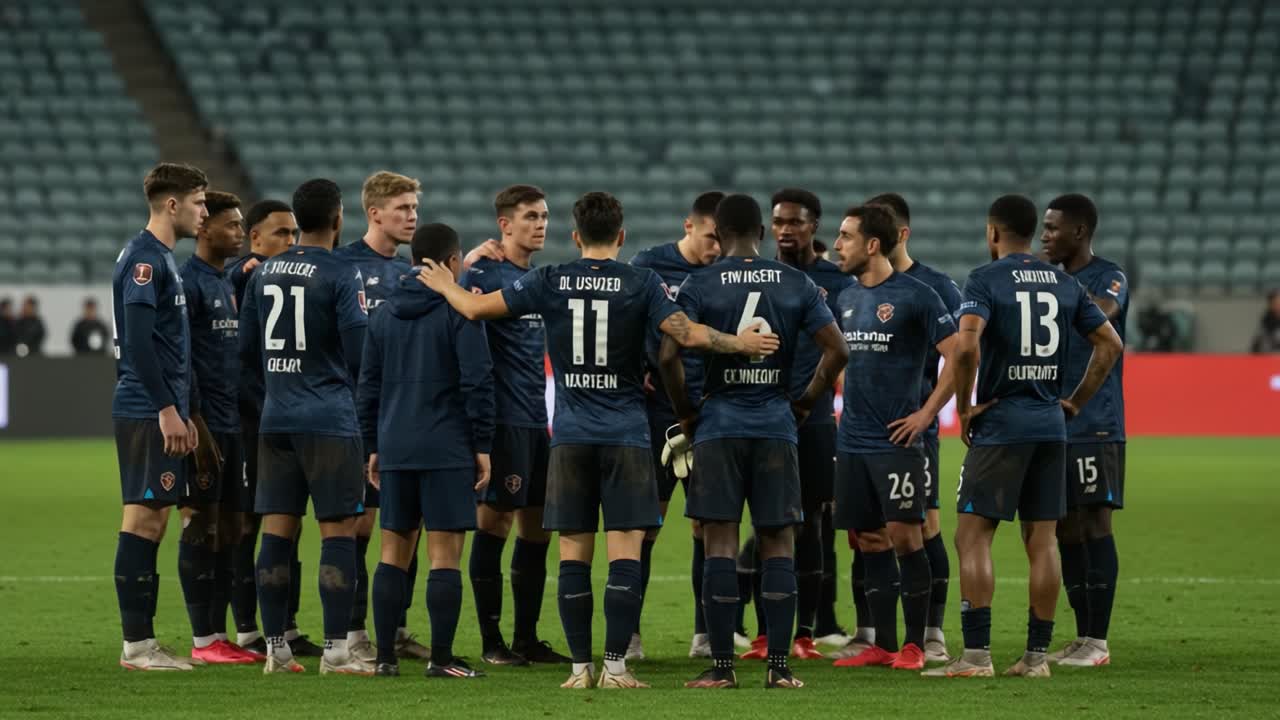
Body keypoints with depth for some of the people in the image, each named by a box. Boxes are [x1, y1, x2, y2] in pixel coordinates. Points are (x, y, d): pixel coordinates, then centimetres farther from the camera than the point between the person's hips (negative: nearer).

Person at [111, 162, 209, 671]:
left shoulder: (163, 259, 18)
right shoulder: (144, 258, -12)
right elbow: (138, 341, -20)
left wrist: (182, 413, 22)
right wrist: (168, 409, -20)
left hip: (160, 413, 10)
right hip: (146, 413, -10)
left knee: (152, 520, 10)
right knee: (143, 518, -7)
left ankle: (142, 641, 12)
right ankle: (136, 644, -6)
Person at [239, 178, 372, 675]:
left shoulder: (263, 273, 9)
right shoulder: (341, 276, -10)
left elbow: (247, 349, 14)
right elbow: (361, 352, -13)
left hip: (275, 419, 6)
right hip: (329, 420, -6)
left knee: (277, 531, 6)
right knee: (338, 532, -1)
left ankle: (276, 648, 7)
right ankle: (335, 650, -3)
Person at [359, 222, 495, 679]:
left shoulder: (385, 313, 11)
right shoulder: (459, 311, -6)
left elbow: (368, 385, 14)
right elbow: (477, 381, -11)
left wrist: (373, 446, 19)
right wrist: (483, 447, -5)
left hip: (395, 450, 5)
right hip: (448, 450, -5)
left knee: (394, 552, 10)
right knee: (445, 554, -3)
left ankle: (385, 656, 8)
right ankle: (441, 659, -5)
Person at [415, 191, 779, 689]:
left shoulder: (549, 282, 2)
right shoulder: (640, 283, -3)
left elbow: (476, 308, 4)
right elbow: (687, 334, -12)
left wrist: (446, 288, 24)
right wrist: (741, 343, 2)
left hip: (570, 436, 2)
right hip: (626, 435, -2)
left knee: (574, 553, 5)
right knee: (625, 552, -1)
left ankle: (580, 667, 4)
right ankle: (615, 666, -7)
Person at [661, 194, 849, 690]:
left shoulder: (700, 286, -3)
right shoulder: (797, 285, 4)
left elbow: (669, 355, -11)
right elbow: (836, 350, 0)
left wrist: (685, 413, 3)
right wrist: (806, 402, 11)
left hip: (720, 426, -2)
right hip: (776, 426, 2)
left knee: (720, 544, 0)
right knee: (778, 545, 5)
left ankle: (722, 667, -1)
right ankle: (779, 668, 2)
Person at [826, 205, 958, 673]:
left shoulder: (915, 296, -9)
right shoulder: (846, 299, 13)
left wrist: (927, 413, -12)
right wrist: (849, 399, 14)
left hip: (896, 441, -7)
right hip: (853, 441, 7)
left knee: (904, 537, -8)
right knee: (869, 542, 7)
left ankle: (915, 645, -1)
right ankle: (882, 646, 12)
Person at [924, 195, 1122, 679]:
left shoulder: (986, 280, -7)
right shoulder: (1064, 284, 10)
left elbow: (967, 346, -22)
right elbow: (1110, 344, 12)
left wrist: (964, 405, -10)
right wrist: (1076, 401, 15)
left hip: (1000, 425, -5)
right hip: (1051, 425, 5)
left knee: (972, 536, -2)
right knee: (1042, 540, 8)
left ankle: (976, 654, -8)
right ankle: (1037, 655, 8)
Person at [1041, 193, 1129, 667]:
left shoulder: (1109, 277, -6)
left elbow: (1101, 312, -29)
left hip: (1094, 427, -7)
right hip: (1052, 426, 7)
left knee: (1094, 524, -7)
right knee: (1066, 530, 8)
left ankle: (1098, 641, -4)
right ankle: (1082, 638, 14)